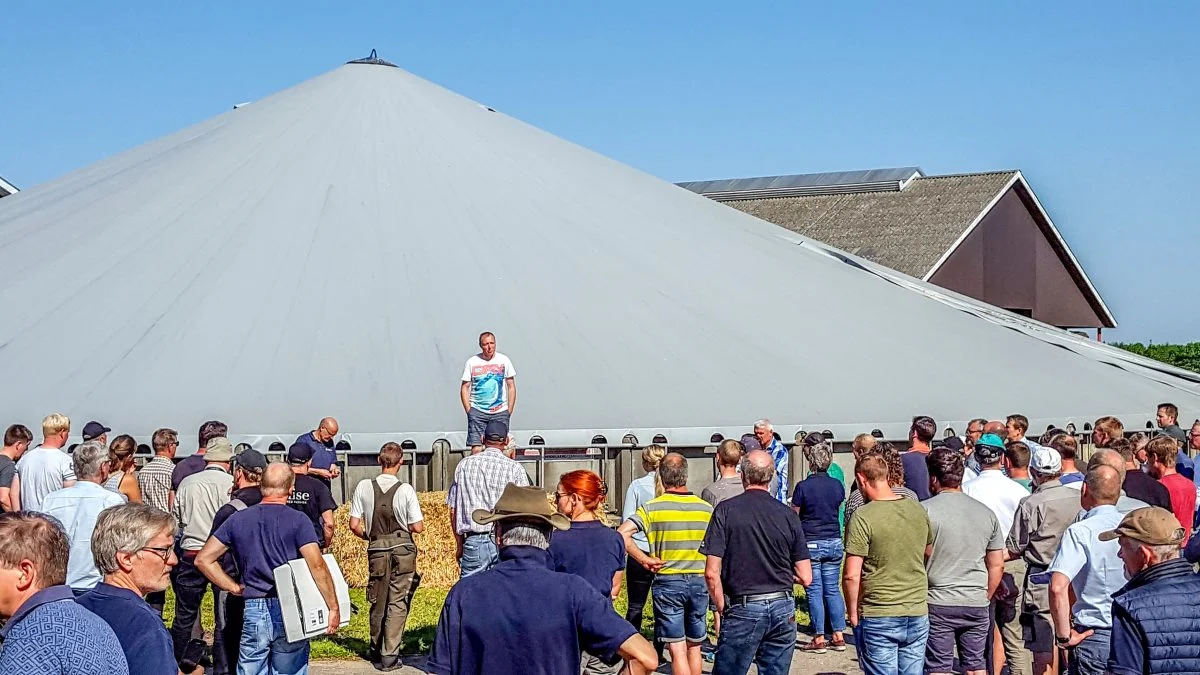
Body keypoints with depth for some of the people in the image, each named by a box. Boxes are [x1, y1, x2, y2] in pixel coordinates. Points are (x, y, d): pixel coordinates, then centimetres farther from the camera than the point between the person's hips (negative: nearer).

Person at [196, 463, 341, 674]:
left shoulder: (238, 519, 6)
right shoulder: (297, 520, -6)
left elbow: (203, 559, 5)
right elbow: (317, 565, -16)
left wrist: (234, 588, 8)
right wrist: (333, 607, -10)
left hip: (253, 612, 2)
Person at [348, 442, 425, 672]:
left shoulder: (364, 487, -5)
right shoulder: (405, 490, -11)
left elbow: (354, 525, -3)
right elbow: (418, 527, -10)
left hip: (377, 550, 2)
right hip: (403, 549, -2)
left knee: (378, 601, 16)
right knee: (397, 602, 3)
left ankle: (376, 651, 27)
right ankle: (390, 656, 0)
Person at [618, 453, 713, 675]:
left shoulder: (652, 507, -7)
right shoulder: (706, 509, 1)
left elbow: (622, 534, -18)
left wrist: (644, 560, -10)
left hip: (668, 582, -3)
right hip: (699, 582, 3)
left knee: (677, 650, -1)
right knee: (694, 647, 17)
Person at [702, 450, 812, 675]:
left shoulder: (726, 510, -6)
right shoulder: (787, 515, 2)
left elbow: (712, 573, -10)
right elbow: (805, 578, 3)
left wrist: (722, 608, 4)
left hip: (744, 608, -3)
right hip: (783, 610, 4)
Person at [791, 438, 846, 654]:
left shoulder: (803, 487, -12)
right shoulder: (837, 485, 1)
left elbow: (793, 515, -4)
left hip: (811, 543, -4)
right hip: (834, 542, 4)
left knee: (814, 591, 2)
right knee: (832, 588, 12)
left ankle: (819, 639, 5)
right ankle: (838, 636, 13)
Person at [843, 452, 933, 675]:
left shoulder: (863, 517, -14)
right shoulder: (918, 510, 3)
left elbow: (851, 576, -15)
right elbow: (931, 556, 17)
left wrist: (853, 614, -2)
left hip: (878, 618, -5)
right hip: (918, 615, 5)